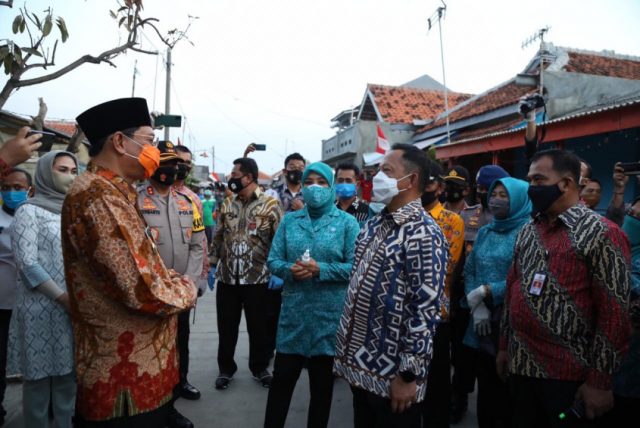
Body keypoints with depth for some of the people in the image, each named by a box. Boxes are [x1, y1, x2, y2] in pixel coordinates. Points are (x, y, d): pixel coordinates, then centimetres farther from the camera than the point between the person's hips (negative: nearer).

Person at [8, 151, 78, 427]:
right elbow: (26, 262, -11)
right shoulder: (30, 211, -3)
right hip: (42, 308, -5)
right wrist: (62, 297, -14)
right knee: (39, 377, 4)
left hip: (75, 306, 5)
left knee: (68, 375, 11)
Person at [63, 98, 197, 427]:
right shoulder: (98, 196, -22)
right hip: (126, 377, -10)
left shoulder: (111, 193, 12)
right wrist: (186, 288, -10)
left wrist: (172, 279, 4)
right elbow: (141, 290, -29)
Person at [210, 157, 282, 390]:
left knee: (258, 327, 11)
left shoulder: (270, 205, -7)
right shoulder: (227, 204, 7)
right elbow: (218, 237, 13)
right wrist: (212, 266, 10)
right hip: (227, 278, 3)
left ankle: (259, 367, 31)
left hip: (257, 279, -3)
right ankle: (226, 368, 31)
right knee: (226, 327, 13)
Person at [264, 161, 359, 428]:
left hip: (329, 315, -2)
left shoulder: (347, 222, -3)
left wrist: (320, 270, -21)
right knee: (282, 377, 11)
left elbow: (355, 267, -10)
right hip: (293, 313, 2)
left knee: (322, 382, 15)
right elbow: (273, 260, 4)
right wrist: (290, 270, -17)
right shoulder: (289, 220, 6)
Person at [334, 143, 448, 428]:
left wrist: (409, 374, -19)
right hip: (361, 364, 8)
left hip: (391, 373, -7)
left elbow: (426, 310, -21)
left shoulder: (423, 234, -18)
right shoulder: (374, 225, 8)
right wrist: (345, 350, 15)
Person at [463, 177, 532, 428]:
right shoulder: (484, 232, 11)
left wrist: (485, 292, -13)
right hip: (482, 320, 6)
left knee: (507, 386, 7)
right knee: (485, 383, 16)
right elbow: (469, 270, 8)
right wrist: (476, 306, -7)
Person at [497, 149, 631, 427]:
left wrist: (600, 381, -14)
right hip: (520, 365, 6)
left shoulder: (602, 234, -11)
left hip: (568, 374, -6)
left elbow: (614, 313, -14)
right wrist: (504, 346, 12)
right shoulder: (527, 232, 9)